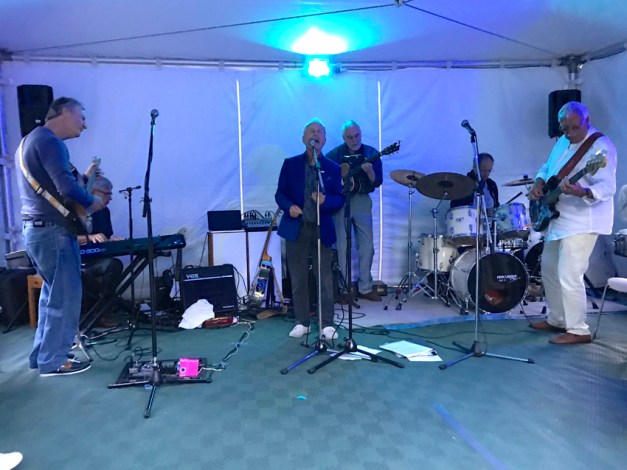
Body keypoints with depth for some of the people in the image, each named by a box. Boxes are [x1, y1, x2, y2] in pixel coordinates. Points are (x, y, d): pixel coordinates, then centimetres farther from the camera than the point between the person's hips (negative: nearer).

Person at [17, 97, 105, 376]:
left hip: (36, 227, 11)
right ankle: (53, 361, 10)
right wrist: (91, 201, -9)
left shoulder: (31, 139, 19)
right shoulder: (49, 141, -14)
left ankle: (41, 354, 28)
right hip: (52, 230, -11)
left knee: (52, 293, 19)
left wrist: (83, 178, 13)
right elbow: (65, 186, -25)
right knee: (65, 297, -1)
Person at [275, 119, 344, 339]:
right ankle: (302, 322, 20)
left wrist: (325, 200, -20)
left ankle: (327, 324, 12)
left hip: (322, 230, 0)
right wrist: (289, 206, -16)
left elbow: (340, 199, 1)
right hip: (296, 229, 1)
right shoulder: (290, 164, 6)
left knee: (325, 280, 1)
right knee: (298, 279, 7)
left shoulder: (333, 168, 6)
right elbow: (280, 193, 5)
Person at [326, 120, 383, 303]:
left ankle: (365, 288, 16)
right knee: (342, 247, -1)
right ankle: (346, 289, 11)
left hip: (362, 201, 2)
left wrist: (370, 172, -24)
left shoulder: (370, 153, 2)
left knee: (367, 246, 3)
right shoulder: (334, 155, 0)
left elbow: (378, 182, -5)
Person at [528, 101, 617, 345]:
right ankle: (557, 320, 30)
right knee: (549, 270, 15)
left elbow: (607, 187, -24)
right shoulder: (563, 141, 11)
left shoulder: (601, 146, -16)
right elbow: (547, 167, 21)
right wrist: (539, 184, 0)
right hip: (557, 219, 9)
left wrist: (580, 192, -44)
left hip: (582, 222, -9)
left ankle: (578, 330, 5)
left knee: (569, 275, -9)